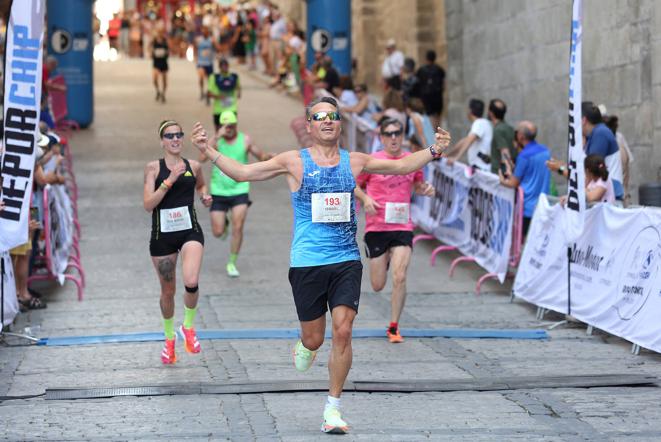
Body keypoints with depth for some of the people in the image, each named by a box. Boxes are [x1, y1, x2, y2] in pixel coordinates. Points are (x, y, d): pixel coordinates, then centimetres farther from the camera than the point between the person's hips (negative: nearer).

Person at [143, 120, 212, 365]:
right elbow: (148, 204, -13)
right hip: (162, 235, 0)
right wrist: (169, 180, -20)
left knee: (191, 282, -23)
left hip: (190, 231, 1)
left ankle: (188, 327, 4)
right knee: (168, 291, 12)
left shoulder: (193, 166, 4)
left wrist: (204, 196, 5)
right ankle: (169, 339, 35)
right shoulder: (153, 167, -3)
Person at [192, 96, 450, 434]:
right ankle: (303, 347, 43)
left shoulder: (354, 162, 8)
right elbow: (242, 172, 0)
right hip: (307, 263, -2)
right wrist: (208, 150, -9)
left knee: (342, 331, -11)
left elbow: (402, 165, 18)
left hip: (347, 261, 2)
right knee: (314, 339, 3)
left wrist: (433, 151, 6)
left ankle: (333, 408, 0)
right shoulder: (294, 162, 0)